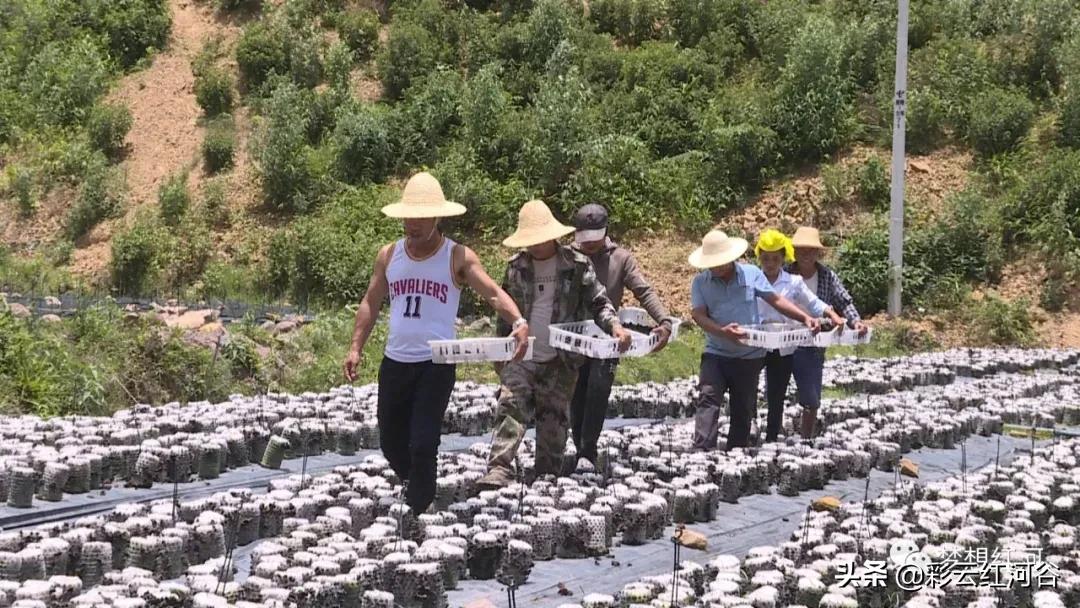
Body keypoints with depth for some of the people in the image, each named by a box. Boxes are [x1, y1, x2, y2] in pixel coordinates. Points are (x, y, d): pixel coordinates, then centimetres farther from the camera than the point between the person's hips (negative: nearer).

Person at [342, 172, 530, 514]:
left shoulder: (458, 258, -6)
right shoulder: (389, 255, 6)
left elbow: (494, 293, -17)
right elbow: (370, 303, 13)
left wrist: (519, 322, -35)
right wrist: (356, 348, 4)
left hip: (437, 365, -5)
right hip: (395, 362, 5)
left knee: (423, 444, -11)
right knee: (391, 442, 13)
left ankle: (418, 515, 1)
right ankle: (421, 490, 38)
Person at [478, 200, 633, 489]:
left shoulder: (577, 265, -1)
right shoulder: (516, 267, 6)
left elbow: (599, 303, 2)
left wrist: (614, 326, -17)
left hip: (561, 360, -1)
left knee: (554, 421, 3)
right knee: (510, 406, -15)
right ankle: (498, 470, -21)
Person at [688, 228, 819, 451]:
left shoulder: (751, 274, 0)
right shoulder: (700, 282, -1)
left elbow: (776, 300, 4)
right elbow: (699, 315, -11)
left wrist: (805, 318, -7)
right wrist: (722, 331, -29)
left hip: (749, 356, 1)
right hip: (716, 354, -1)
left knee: (743, 409, 7)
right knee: (708, 398, -20)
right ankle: (702, 451, -28)